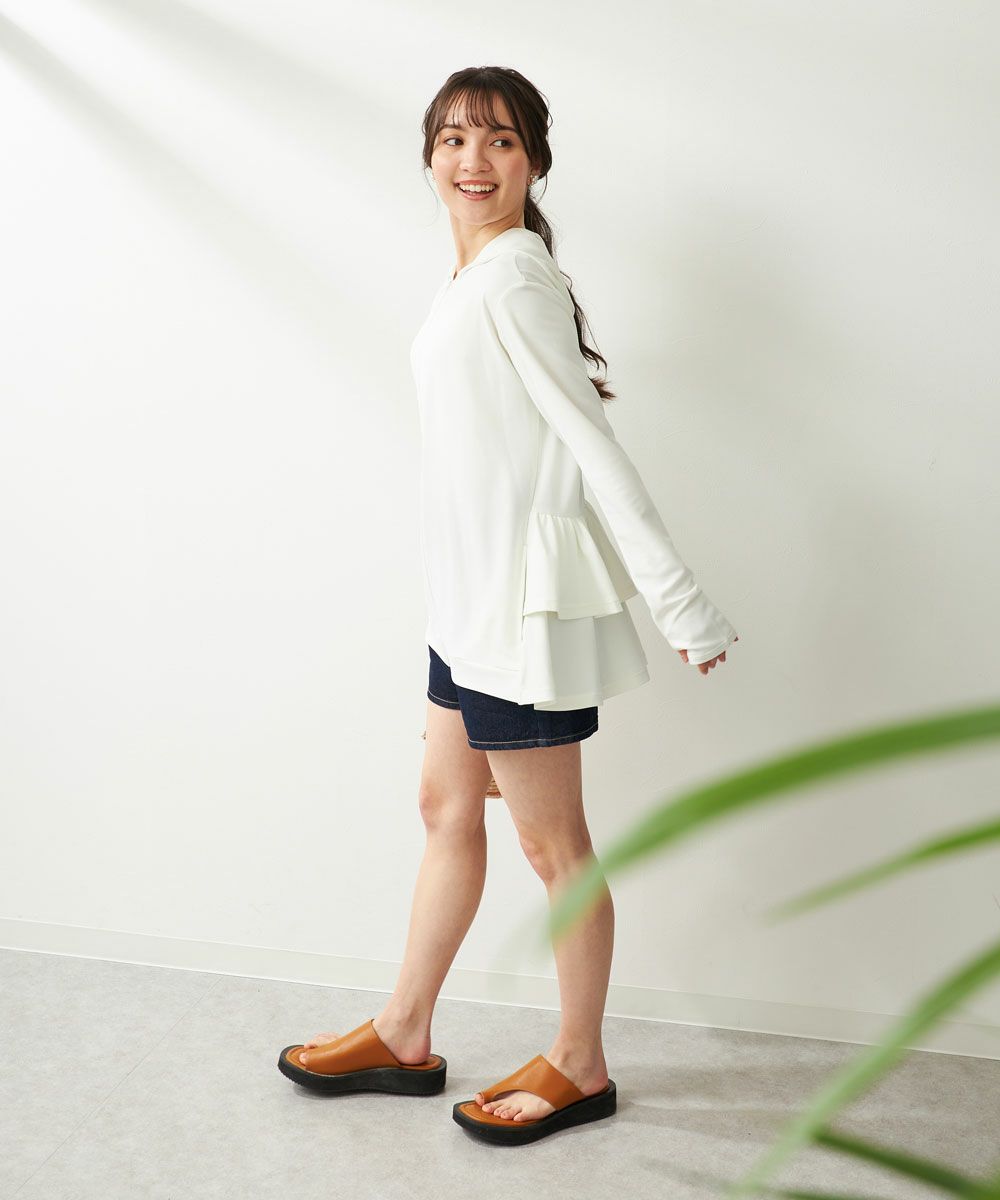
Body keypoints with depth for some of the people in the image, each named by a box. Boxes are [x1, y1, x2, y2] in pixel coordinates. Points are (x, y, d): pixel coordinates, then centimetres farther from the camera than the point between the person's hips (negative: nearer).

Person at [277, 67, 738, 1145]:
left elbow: (595, 447, -19)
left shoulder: (511, 281, -16)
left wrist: (679, 604, -18)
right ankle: (404, 1036, 32)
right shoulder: (473, 279, 12)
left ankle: (579, 1066, 21)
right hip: (471, 595, 10)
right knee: (447, 809, 17)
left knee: (551, 842, 4)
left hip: (522, 600, -10)